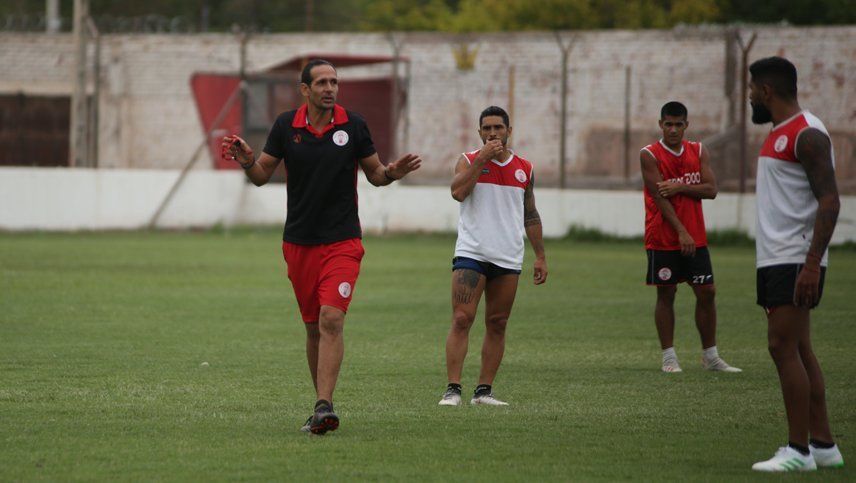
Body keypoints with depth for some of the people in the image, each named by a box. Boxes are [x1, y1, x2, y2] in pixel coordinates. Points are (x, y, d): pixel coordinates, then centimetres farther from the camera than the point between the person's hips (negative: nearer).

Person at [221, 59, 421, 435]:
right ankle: (322, 402, 20)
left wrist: (393, 173, -13)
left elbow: (374, 174, 9)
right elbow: (262, 175, 7)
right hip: (299, 244, 2)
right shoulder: (286, 126, 1)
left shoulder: (353, 125, -1)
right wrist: (247, 161, -14)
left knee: (331, 319, -17)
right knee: (313, 327, 8)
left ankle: (323, 406, -23)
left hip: (342, 242, -2)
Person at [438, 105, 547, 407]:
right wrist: (483, 158, -16)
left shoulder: (524, 169, 12)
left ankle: (484, 390, 10)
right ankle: (453, 389, -13)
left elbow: (530, 215, 17)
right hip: (471, 254, -4)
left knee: (497, 325, 5)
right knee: (461, 319, -12)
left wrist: (540, 256, 13)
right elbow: (458, 192, -18)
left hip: (508, 258, 4)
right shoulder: (469, 161, 2)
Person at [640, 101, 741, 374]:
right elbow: (660, 197, -14)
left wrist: (680, 187, -17)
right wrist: (681, 232, -20)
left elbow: (711, 190, -2)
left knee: (707, 292, 3)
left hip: (695, 237, 4)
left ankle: (710, 356, 12)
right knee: (666, 294, 0)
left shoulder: (698, 152, 7)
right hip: (663, 238, -4)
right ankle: (669, 357, 6)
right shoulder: (650, 155, -7)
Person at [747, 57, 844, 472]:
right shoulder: (778, 134, 18)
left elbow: (829, 202, -19)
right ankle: (823, 445, 13)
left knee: (784, 347, -13)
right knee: (798, 351, 9)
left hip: (796, 261, -10)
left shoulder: (807, 134, -13)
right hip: (774, 260, 10)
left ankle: (799, 450, -11)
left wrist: (811, 264, -26)